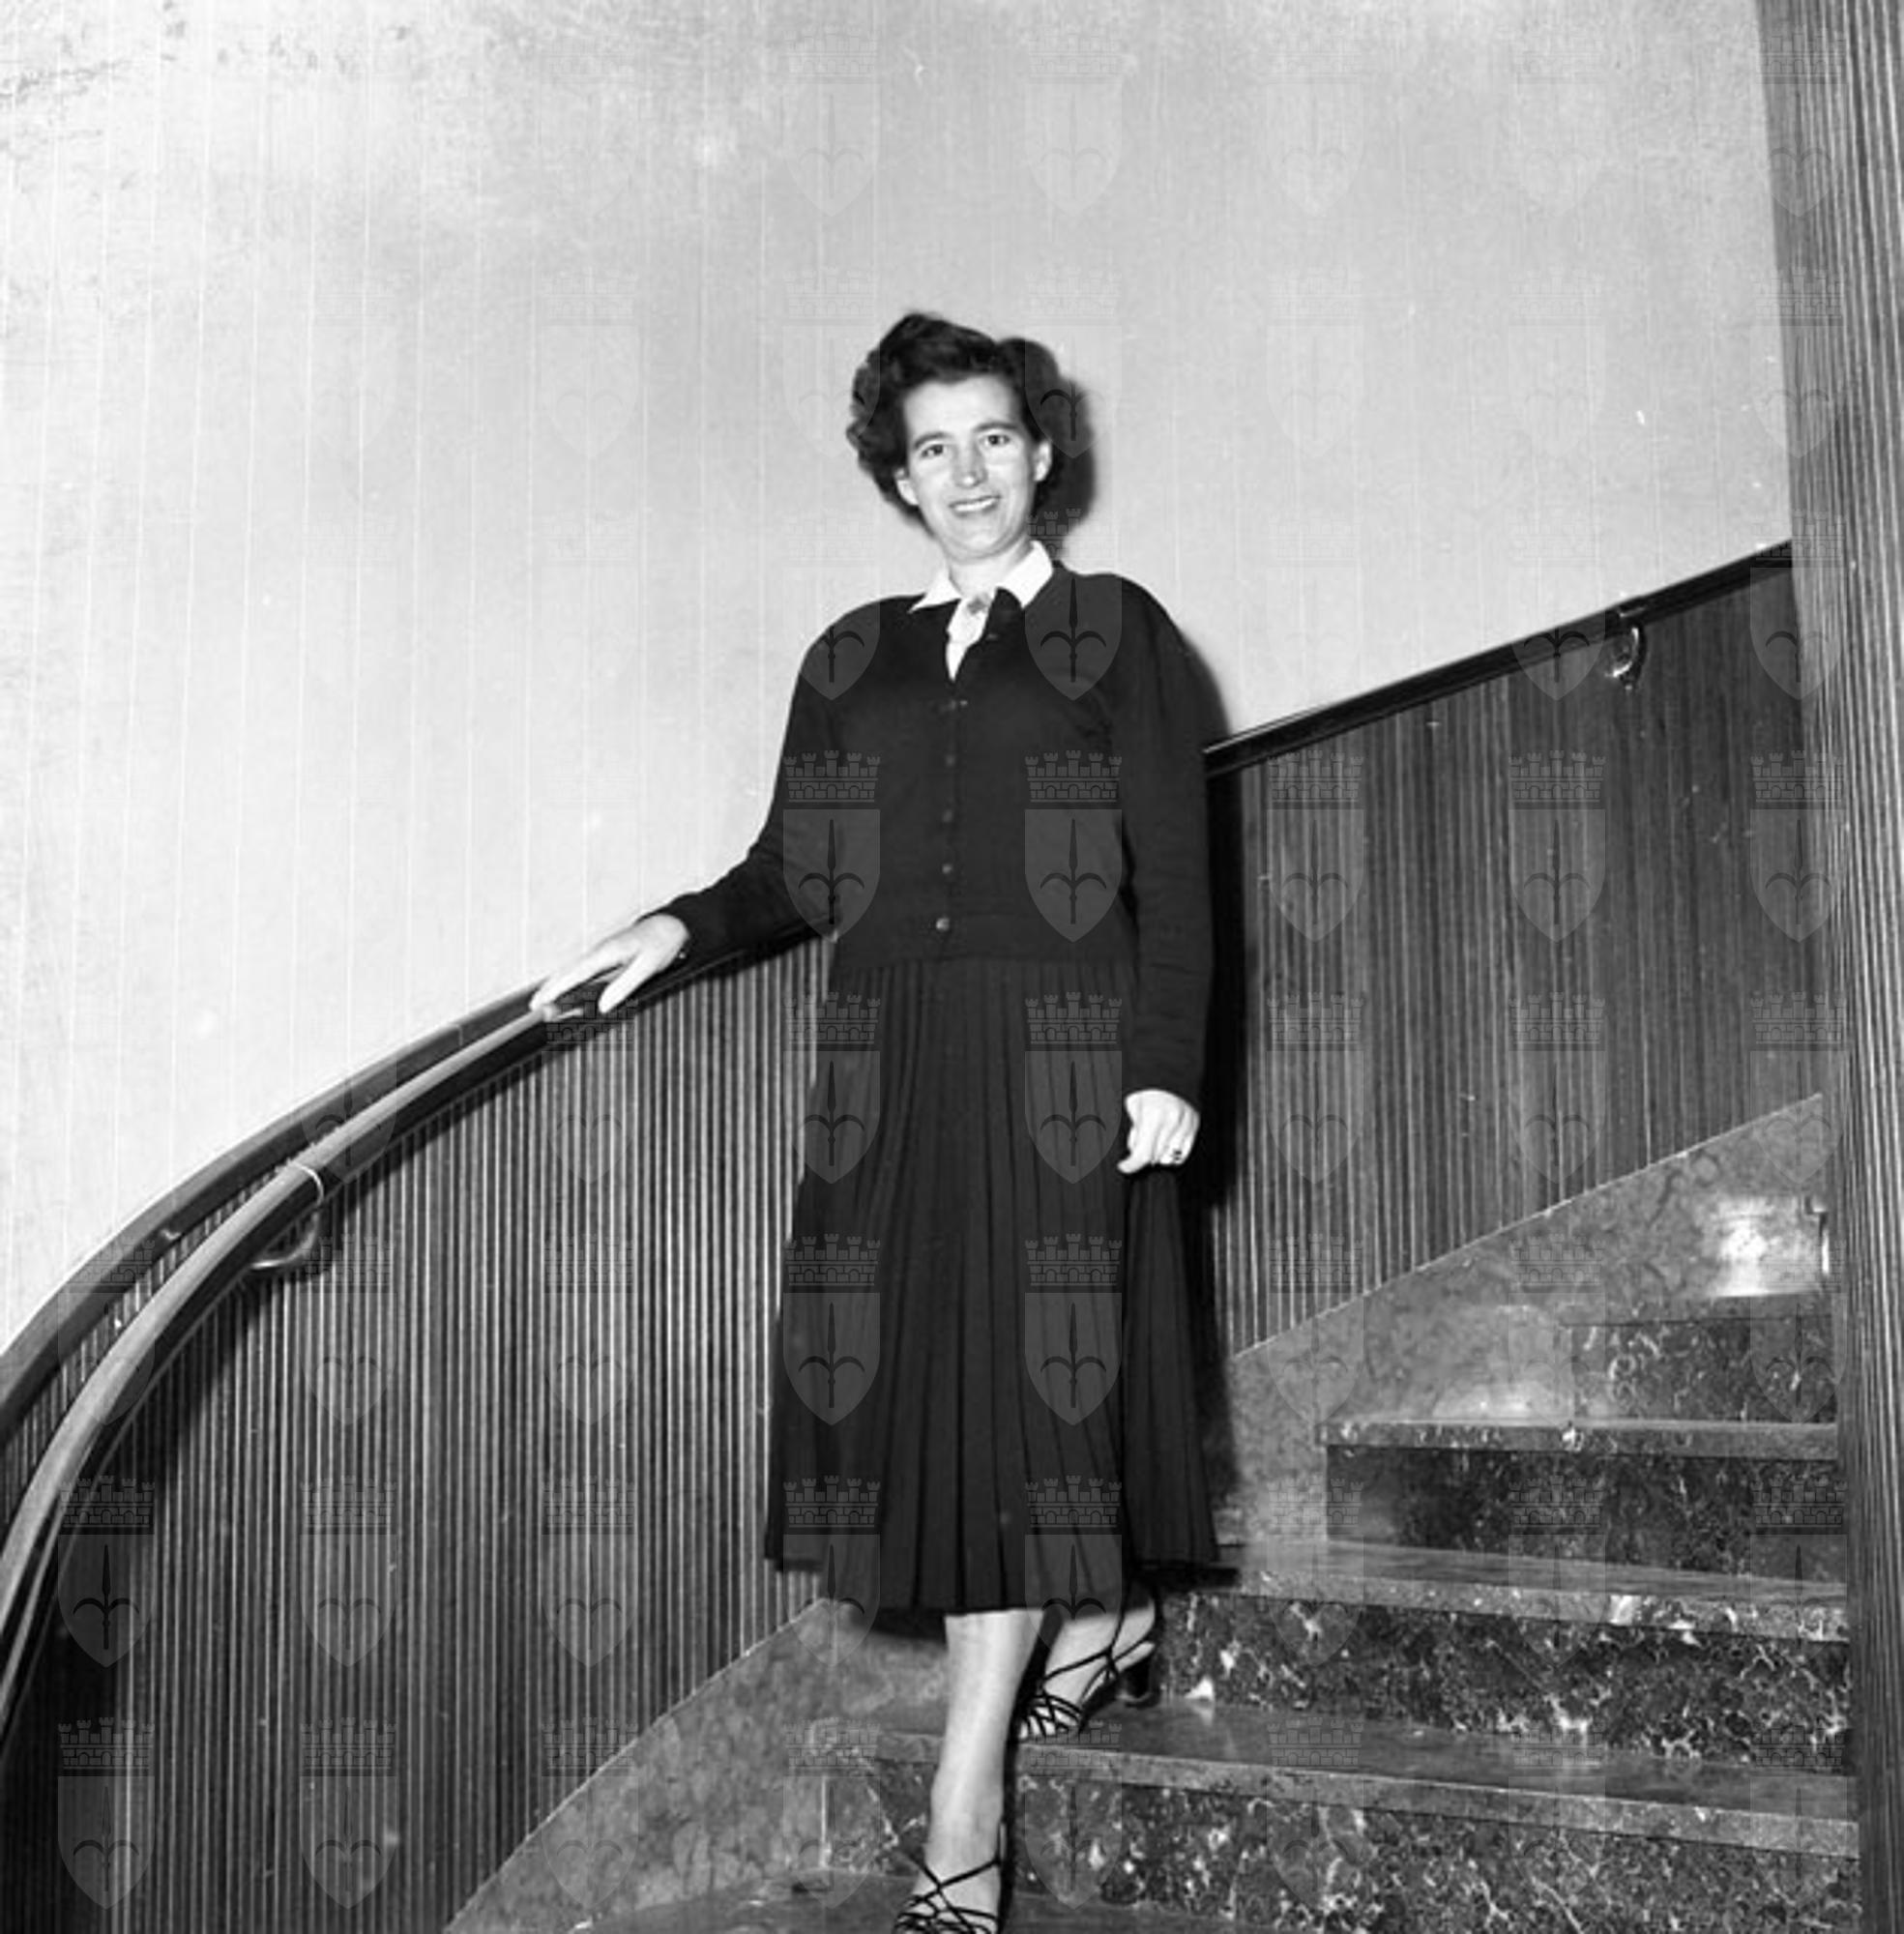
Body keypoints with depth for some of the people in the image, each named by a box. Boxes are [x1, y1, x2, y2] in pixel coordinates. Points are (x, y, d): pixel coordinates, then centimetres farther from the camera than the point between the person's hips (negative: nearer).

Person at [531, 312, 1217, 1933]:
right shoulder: (854, 659, 16)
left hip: (1059, 1061, -4)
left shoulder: (1116, 633, 6)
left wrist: (1167, 1068, -9)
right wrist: (683, 928, -6)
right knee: (929, 1378, 2)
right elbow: (797, 874, 13)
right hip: (892, 1064, 4)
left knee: (1024, 1374, -6)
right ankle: (1095, 1618, 27)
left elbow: (1174, 874, 0)